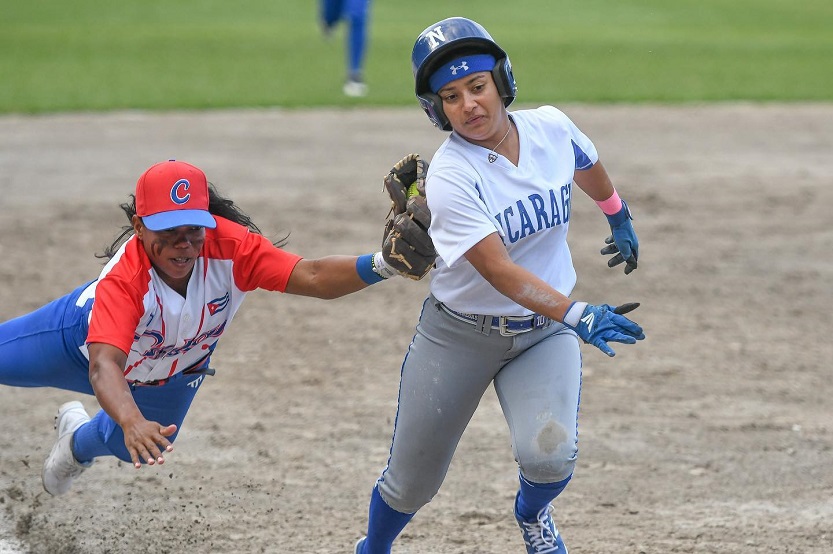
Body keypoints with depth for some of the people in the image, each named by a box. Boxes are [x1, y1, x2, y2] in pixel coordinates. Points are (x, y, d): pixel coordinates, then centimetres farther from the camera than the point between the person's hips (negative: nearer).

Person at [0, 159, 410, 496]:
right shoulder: (122, 279, -47)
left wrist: (379, 265, -66)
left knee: (134, 448, 27)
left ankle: (79, 441, 62)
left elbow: (312, 277, -47)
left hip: (173, 373, 4)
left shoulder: (228, 247, -39)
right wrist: (133, 423, -78)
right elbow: (103, 366, -59)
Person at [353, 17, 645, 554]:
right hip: (461, 334, -2)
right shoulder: (450, 177, -24)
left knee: (550, 453, -23)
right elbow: (499, 269, -33)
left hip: (543, 332, 2)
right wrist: (576, 313, -46)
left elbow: (588, 168, 16)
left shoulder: (551, 128, -10)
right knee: (412, 481, 7)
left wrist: (619, 219, 34)